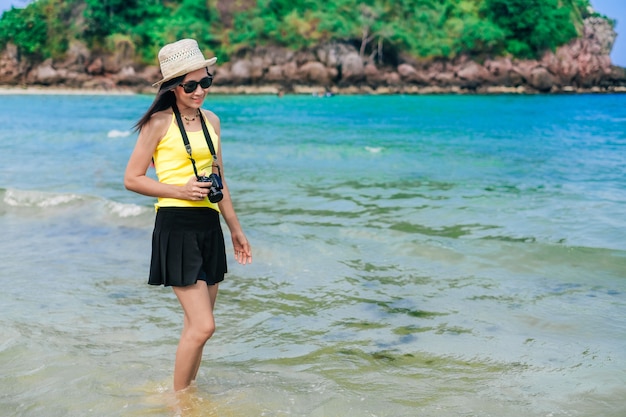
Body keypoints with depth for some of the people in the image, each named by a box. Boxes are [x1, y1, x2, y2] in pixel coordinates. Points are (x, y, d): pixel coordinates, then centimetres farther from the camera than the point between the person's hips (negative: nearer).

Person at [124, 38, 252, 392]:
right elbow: (132, 179, -5)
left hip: (209, 226, 7)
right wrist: (180, 190, -16)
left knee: (197, 326, 10)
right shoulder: (159, 122, -6)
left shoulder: (211, 121, 13)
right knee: (203, 326, -11)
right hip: (176, 227, -6)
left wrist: (236, 229, 23)